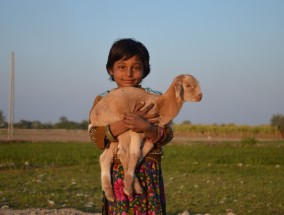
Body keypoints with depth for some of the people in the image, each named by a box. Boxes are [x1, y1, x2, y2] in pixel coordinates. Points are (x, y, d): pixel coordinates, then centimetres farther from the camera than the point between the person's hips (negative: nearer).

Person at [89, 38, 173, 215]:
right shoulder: (103, 100, 4)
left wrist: (145, 127, -25)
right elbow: (96, 137, -9)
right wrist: (126, 123, -22)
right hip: (116, 172, 0)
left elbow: (167, 135, -5)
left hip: (149, 173, 0)